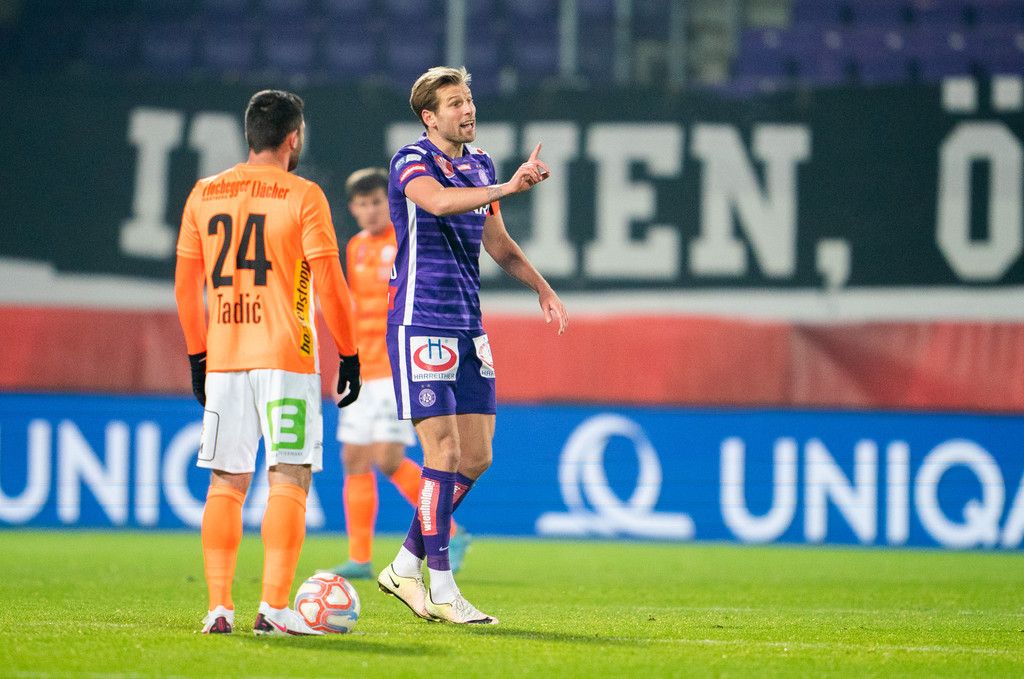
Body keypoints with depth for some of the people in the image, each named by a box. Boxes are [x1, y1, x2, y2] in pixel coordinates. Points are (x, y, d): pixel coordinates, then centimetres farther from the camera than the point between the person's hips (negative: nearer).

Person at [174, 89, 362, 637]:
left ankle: (219, 608, 3)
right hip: (285, 356, -4)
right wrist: (349, 355, 2)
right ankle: (274, 608, -11)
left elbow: (185, 285, 12)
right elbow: (329, 286, -7)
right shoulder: (302, 196, -4)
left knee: (226, 483, 8)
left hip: (223, 359, 4)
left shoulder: (204, 194, 9)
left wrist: (197, 355, 20)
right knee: (289, 478, -2)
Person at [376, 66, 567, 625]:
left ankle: (405, 567, 18)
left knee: (475, 457, 5)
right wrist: (509, 187, -42)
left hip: (468, 327, 8)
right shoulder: (412, 160, -10)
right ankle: (441, 592, -4)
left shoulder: (479, 165, 15)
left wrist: (541, 287, 16)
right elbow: (437, 201, -33)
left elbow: (496, 241, 27)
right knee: (444, 453, -11)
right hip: (420, 323, -8)